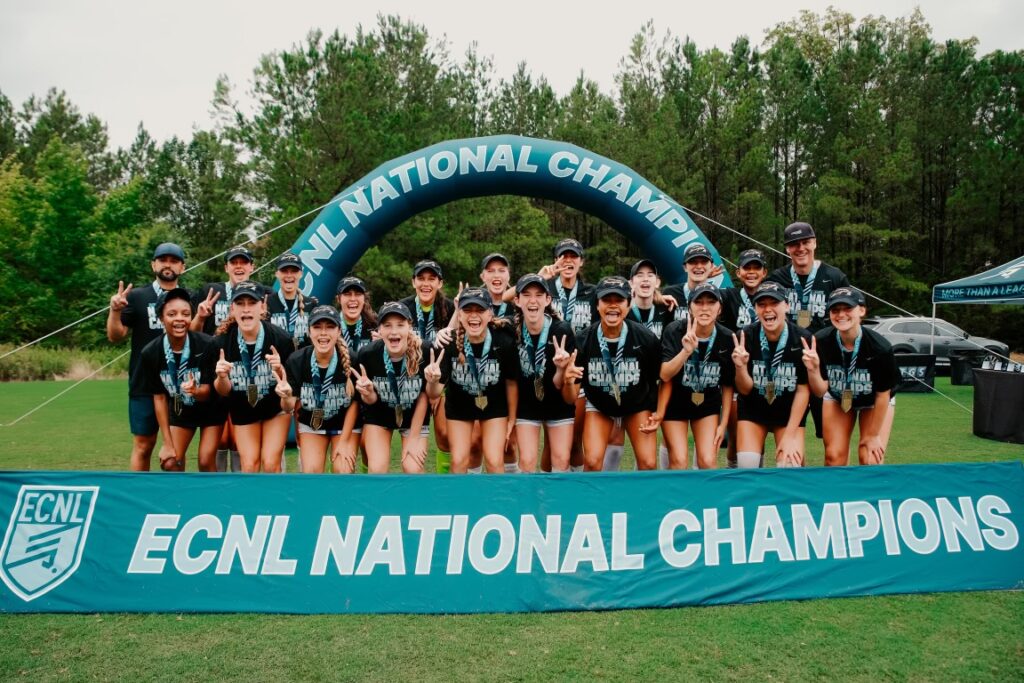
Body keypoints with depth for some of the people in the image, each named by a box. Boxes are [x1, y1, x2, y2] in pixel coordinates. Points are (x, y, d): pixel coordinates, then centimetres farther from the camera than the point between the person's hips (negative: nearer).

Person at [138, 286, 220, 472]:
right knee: (171, 463, 0)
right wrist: (168, 444, -8)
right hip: (179, 410, 3)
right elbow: (159, 397, -10)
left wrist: (195, 391, -46)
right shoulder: (150, 353, -20)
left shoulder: (207, 345, -29)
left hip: (211, 409, -3)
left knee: (206, 462, -9)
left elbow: (211, 389, -21)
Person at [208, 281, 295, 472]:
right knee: (249, 466, 2)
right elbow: (224, 391, -9)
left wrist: (280, 369, -34)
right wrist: (222, 376, -31)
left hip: (276, 407, -1)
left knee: (270, 464, -5)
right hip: (242, 410, 1)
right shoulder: (221, 342, -21)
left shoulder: (281, 338, -25)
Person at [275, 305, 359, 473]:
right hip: (311, 423, 1)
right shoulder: (296, 360, -21)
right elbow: (290, 408, -16)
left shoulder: (350, 360, -26)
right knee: (311, 471, -7)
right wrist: (286, 397, -40)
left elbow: (354, 402, -12)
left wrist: (344, 441, -9)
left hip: (346, 423, -1)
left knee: (343, 470, -11)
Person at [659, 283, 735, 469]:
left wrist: (723, 423, 1)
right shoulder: (674, 331, -20)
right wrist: (686, 351, -43)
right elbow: (665, 375, -27)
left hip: (708, 404, 2)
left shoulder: (727, 338, -13)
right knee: (679, 461, -6)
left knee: (708, 462, -6)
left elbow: (728, 385, -1)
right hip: (675, 402, -2)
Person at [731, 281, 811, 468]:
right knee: (746, 466, -12)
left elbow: (803, 390, -10)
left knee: (790, 466, -14)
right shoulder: (745, 337, -17)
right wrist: (740, 367, -33)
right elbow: (745, 390, -11)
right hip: (752, 410, 1)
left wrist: (790, 435, -12)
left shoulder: (803, 339, -18)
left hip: (789, 412, 0)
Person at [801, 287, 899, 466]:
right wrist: (813, 369, -44)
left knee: (871, 459, -9)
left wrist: (873, 435, -10)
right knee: (834, 457, -1)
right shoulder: (820, 342, -30)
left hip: (874, 401, -1)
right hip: (837, 399, 2)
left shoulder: (880, 348, -33)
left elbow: (883, 395, -19)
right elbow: (821, 391, -22)